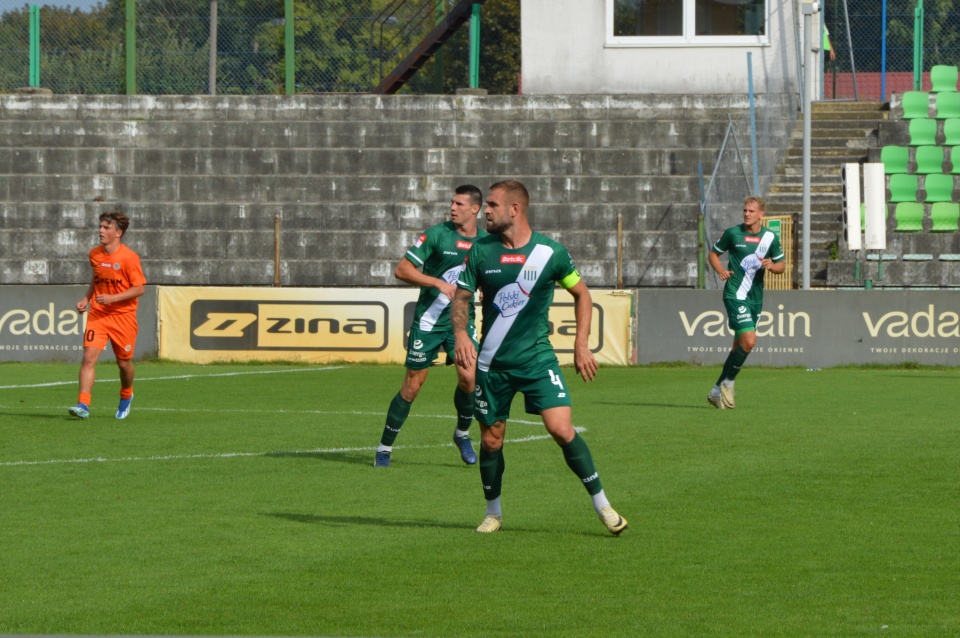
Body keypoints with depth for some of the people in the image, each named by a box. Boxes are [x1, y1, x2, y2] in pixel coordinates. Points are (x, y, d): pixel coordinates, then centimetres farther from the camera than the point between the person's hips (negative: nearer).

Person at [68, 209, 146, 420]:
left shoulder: (129, 257, -13)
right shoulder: (95, 254, 4)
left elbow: (140, 288, -13)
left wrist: (112, 298, -22)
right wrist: (86, 299, 7)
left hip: (122, 315, -3)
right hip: (97, 314, 3)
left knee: (124, 362, 10)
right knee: (89, 357, -14)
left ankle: (126, 397, 40)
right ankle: (83, 405, -19)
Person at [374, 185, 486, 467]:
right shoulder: (437, 234, -9)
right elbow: (402, 269, -12)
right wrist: (439, 283, -20)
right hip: (428, 319, -3)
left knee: (469, 377, -16)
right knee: (413, 385, -1)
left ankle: (462, 434, 11)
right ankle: (384, 449, 12)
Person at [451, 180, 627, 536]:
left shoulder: (550, 252, -6)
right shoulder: (481, 251, -1)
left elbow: (581, 293, 7)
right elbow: (462, 297, 6)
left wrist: (582, 343, 1)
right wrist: (461, 334, -14)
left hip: (537, 357, -2)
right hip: (492, 363, 2)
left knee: (562, 429, -16)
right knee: (491, 440, 7)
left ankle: (602, 504, -5)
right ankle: (493, 513, 29)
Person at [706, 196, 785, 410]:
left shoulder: (770, 237, 6)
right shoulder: (732, 233, -2)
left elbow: (782, 265, 14)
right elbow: (713, 253, 9)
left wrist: (771, 265, -9)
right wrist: (721, 270, -10)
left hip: (756, 297, 5)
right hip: (735, 294, -5)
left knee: (740, 346, 9)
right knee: (749, 340, -19)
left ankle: (717, 391, 20)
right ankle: (727, 383, -1)